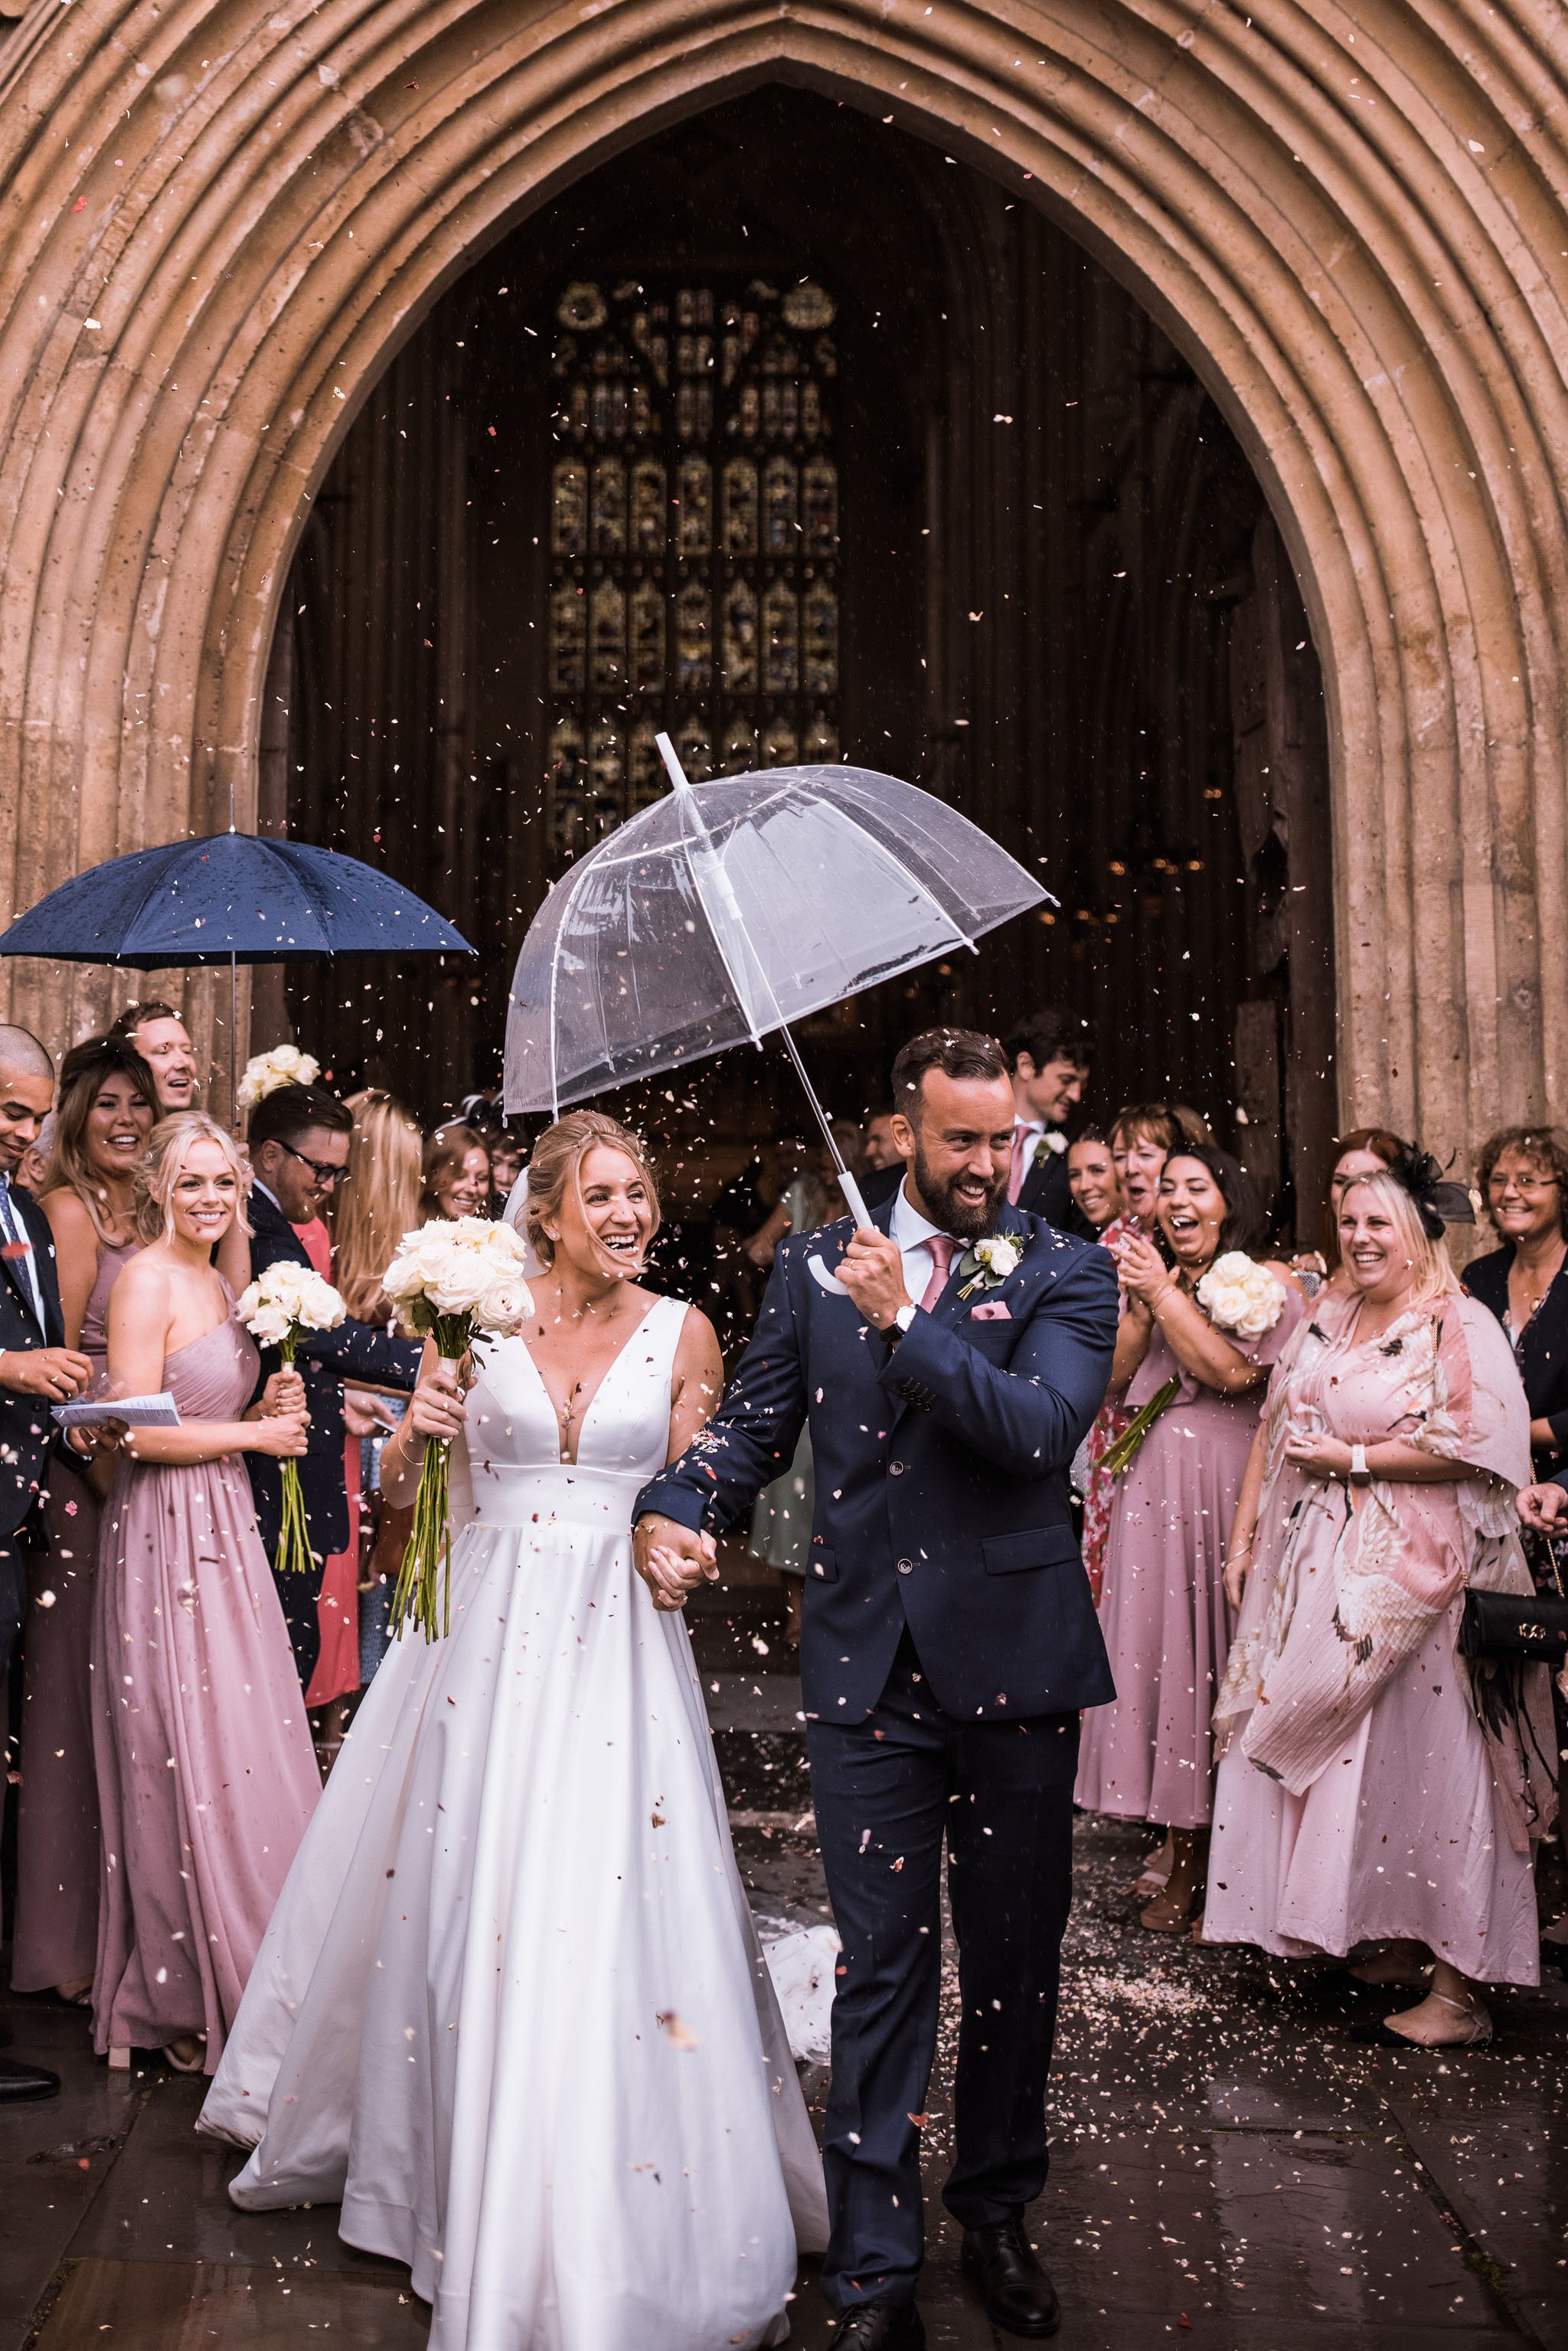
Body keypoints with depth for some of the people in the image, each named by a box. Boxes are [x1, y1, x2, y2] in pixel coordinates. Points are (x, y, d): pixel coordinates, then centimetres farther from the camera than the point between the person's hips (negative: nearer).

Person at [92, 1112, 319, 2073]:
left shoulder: (219, 1283, 15)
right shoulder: (146, 1281, -11)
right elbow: (139, 1431, -18)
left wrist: (273, 1409, 3)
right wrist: (259, 1434, -9)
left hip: (225, 1529, 8)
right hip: (167, 1534, -8)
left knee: (248, 1758, 10)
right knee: (191, 1763, -2)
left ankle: (248, 1975, 21)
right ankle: (190, 1998, 11)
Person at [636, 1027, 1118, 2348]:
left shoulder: (1067, 1276, -1)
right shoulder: (814, 1268, 7)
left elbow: (1044, 1432, -16)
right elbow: (754, 1423, 9)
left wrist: (906, 1323, -20)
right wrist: (675, 1507, -9)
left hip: (1015, 1660, 0)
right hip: (869, 1666, 1)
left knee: (1016, 1959, 14)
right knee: (881, 1966, 4)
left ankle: (999, 2217, 36)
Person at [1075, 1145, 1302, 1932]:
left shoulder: (1268, 1286, 0)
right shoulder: (1153, 1280, 16)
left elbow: (1235, 1373, -15)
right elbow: (1112, 1378, 7)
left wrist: (1164, 1292, -9)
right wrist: (1137, 1301, -4)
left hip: (1227, 1487, -5)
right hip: (1153, 1490, 5)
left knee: (1221, 1653, -2)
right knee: (1158, 1651, 3)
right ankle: (1184, 1858, 11)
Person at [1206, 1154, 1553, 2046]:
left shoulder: (1461, 1328, -8)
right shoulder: (1324, 1322, 14)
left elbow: (1472, 1446, -19)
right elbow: (1275, 1431, 18)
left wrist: (1351, 1457, -12)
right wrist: (1246, 1535, 13)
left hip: (1410, 1576, -7)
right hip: (1316, 1571, 7)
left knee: (1420, 1760, -5)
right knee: (1338, 1758, 8)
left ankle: (1459, 1983, 4)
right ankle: (1397, 1940, 22)